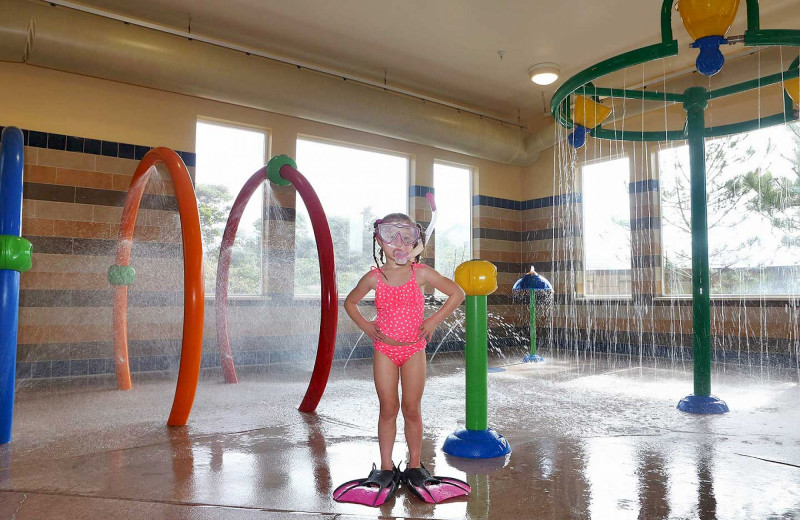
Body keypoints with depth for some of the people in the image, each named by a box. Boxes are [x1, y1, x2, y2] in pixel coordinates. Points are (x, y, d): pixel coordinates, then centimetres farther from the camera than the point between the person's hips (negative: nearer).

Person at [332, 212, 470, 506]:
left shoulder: (421, 273, -6)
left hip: (413, 349, 0)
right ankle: (385, 468, 19)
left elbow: (457, 294, 1)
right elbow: (350, 302, 13)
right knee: (388, 408, 6)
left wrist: (434, 320, -6)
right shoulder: (375, 278, -3)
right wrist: (365, 326, -1)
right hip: (384, 349, 1)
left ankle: (414, 466, 20)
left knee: (412, 409, 5)